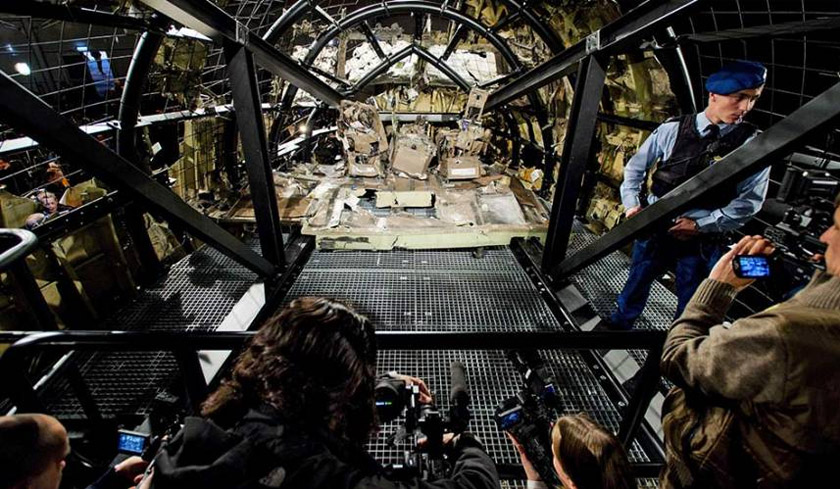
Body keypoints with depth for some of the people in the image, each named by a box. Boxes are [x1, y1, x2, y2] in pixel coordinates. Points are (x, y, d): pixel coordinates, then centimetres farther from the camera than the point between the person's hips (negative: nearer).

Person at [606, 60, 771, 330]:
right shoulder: (673, 129, -5)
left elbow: (749, 201, -9)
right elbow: (635, 167, 7)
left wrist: (700, 224, -16)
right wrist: (632, 204, -2)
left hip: (702, 239, -1)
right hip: (654, 227, 1)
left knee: (691, 302, 14)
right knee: (637, 281, 18)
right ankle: (620, 323, 41)